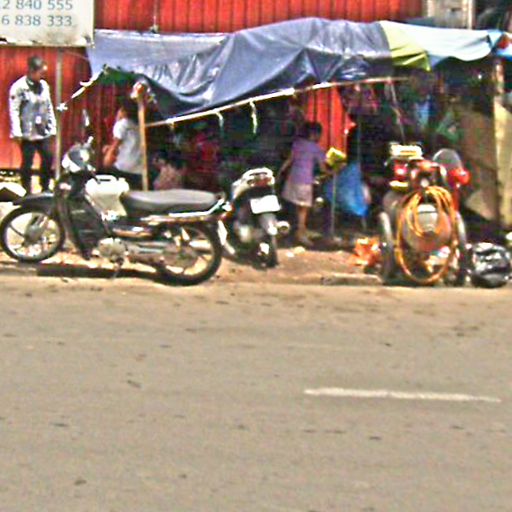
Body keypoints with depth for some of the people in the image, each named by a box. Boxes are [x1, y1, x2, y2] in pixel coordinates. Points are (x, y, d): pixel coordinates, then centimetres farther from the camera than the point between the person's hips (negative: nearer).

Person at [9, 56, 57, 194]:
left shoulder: (44, 85, 7)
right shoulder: (19, 87, -12)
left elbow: (49, 108, 14)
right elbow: (14, 111, -13)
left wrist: (52, 128, 12)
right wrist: (17, 133, -17)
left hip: (43, 132, 6)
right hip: (27, 134, -6)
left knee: (48, 158, 7)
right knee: (27, 162, 0)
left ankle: (45, 188, 22)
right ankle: (27, 192, 9)